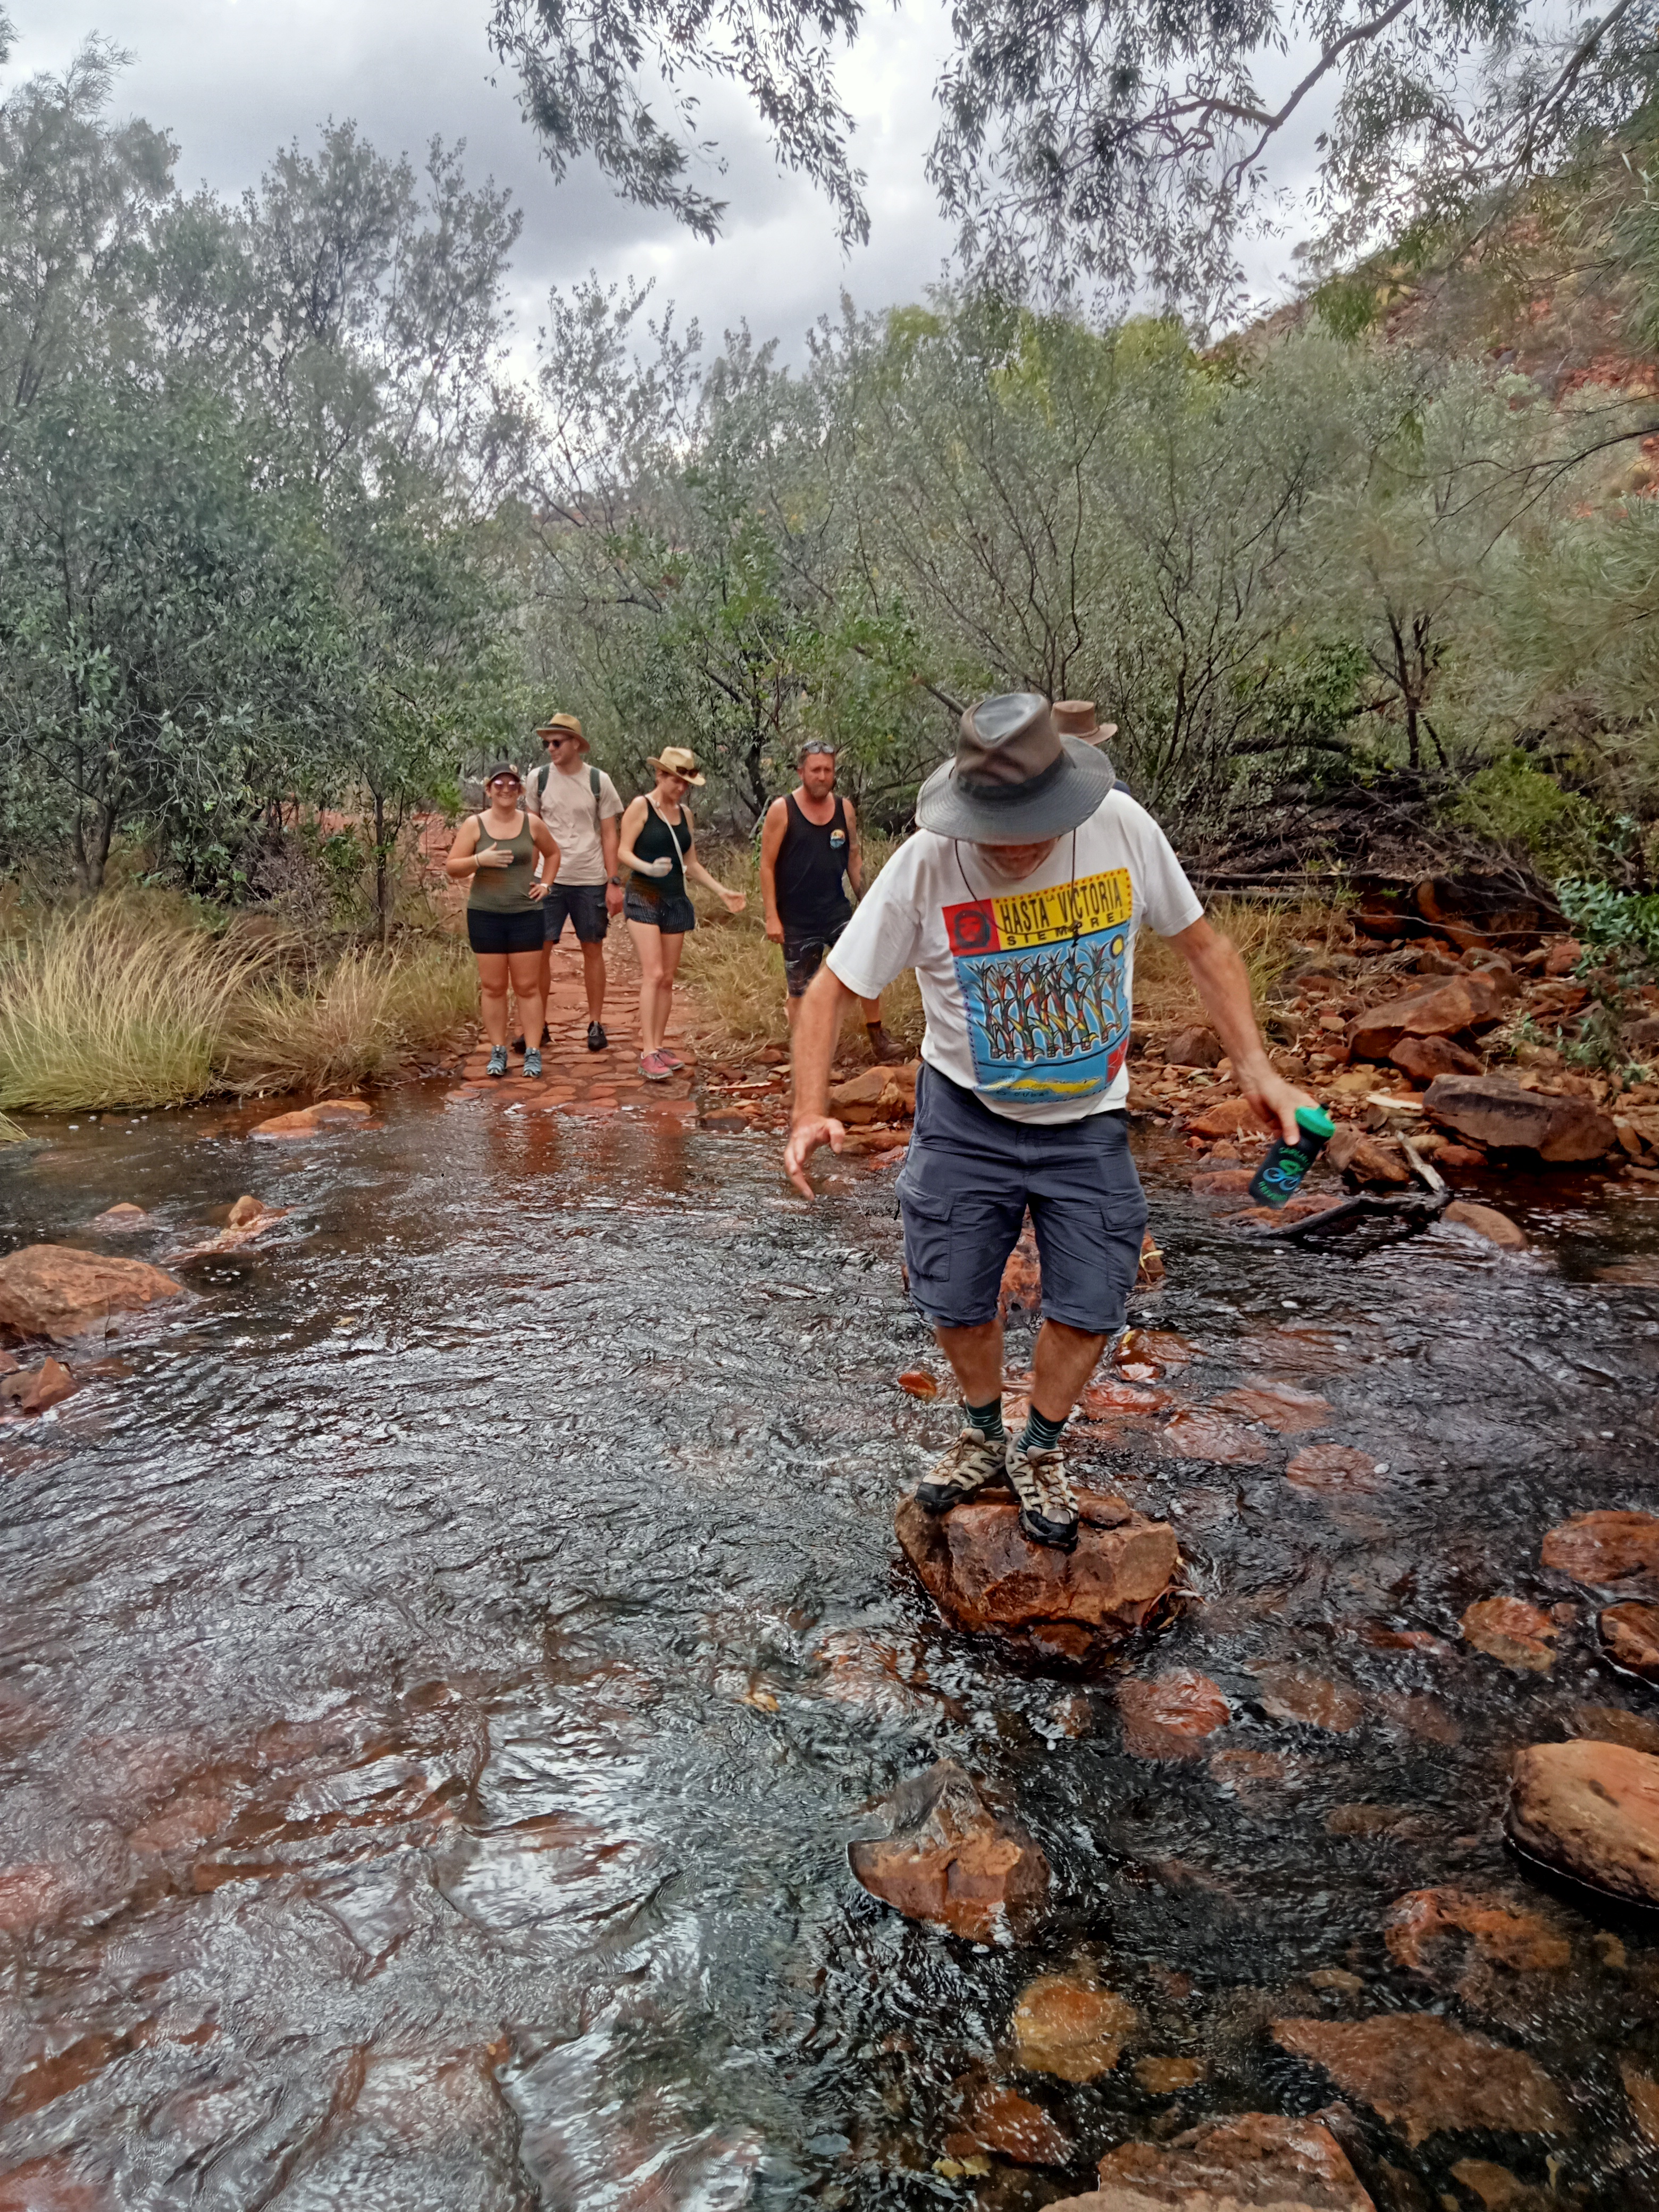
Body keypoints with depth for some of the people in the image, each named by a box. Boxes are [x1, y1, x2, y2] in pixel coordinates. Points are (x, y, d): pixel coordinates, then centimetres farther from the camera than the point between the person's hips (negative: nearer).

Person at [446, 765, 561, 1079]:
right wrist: (480, 859, -20)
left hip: (525, 914, 0)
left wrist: (545, 884, 8)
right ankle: (498, 1052, 11)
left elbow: (553, 853, 22)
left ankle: (533, 1052, 6)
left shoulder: (532, 824, 4)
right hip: (485, 915, 0)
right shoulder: (474, 825, 0)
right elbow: (452, 868, -3)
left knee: (528, 986, 1)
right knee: (493, 986, 4)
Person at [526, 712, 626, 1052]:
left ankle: (596, 1024, 14)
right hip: (549, 879, 1)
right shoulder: (539, 779, 3)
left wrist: (614, 883, -4)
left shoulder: (599, 781, 0)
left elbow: (609, 835, 2)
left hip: (591, 880, -1)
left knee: (593, 949, 5)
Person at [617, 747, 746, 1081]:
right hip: (644, 898, -6)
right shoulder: (641, 807, -4)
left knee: (668, 978, 5)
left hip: (676, 901, 6)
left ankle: (657, 1046, 12)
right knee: (653, 974, -14)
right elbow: (624, 852, -9)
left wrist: (723, 891, 12)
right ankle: (648, 1054, -16)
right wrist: (648, 868, -28)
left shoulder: (685, 813, 13)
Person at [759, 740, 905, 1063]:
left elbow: (854, 858, 12)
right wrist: (772, 916, -12)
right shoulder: (782, 810, -8)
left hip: (837, 911, 3)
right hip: (797, 919, -3)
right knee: (798, 989, 5)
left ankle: (878, 1039, 5)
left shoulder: (844, 808, 3)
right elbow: (767, 865, -7)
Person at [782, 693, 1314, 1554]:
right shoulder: (926, 865, -23)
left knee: (1088, 1305, 2)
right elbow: (832, 991, -15)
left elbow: (1204, 947, -4)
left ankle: (1037, 1453, 29)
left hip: (1087, 1120, 1)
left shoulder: (1123, 828, -18)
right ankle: (982, 1437, 37)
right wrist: (810, 1114, -28)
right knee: (955, 1298, 8)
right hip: (965, 1115, -1)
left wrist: (1256, 1067, -14)